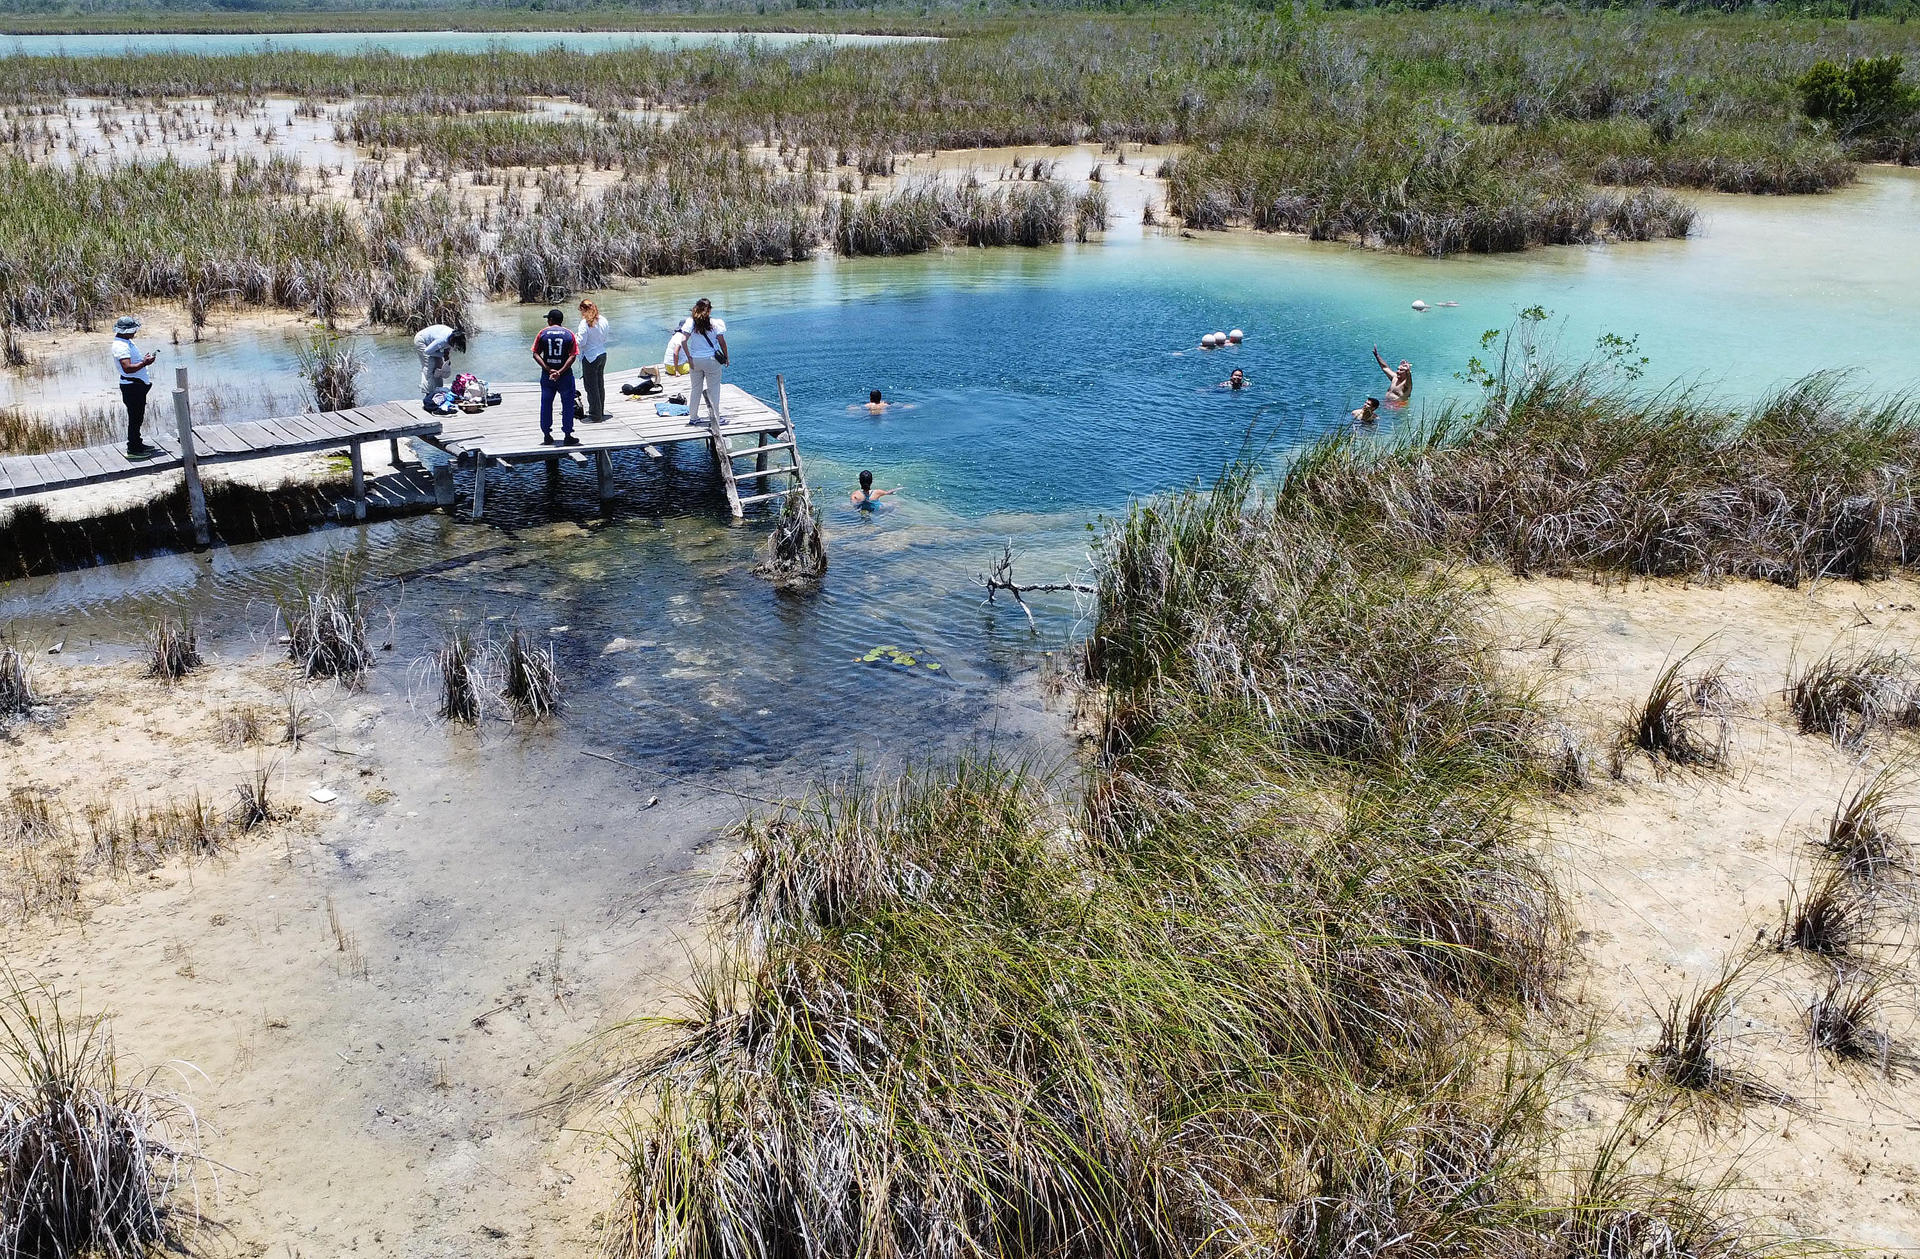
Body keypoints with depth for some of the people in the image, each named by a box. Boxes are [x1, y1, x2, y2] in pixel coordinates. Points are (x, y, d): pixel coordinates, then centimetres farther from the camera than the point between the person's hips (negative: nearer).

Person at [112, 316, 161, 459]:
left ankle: (137, 444, 31)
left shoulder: (127, 342, 12)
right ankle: (133, 450, 2)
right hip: (131, 387, -11)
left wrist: (144, 358, 13)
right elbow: (127, 368, -31)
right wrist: (144, 363, -25)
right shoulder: (121, 346, -21)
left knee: (138, 417, 19)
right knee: (135, 418, -4)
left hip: (138, 385, 11)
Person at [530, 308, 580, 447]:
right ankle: (567, 436, 5)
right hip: (565, 375, -1)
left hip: (547, 376, 1)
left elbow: (536, 354, -5)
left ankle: (547, 436, 15)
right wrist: (560, 371, -16)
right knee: (567, 405, 7)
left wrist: (548, 369, -11)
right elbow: (573, 356, -11)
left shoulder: (543, 333, 1)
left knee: (546, 404, 12)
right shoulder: (569, 334, -1)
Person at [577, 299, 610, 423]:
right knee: (600, 384, 18)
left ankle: (595, 416, 3)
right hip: (602, 354, 7)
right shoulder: (603, 320, 2)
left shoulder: (585, 323, -19)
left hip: (590, 357, -7)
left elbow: (581, 342, -19)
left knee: (591, 386, 0)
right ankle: (600, 411, 29)